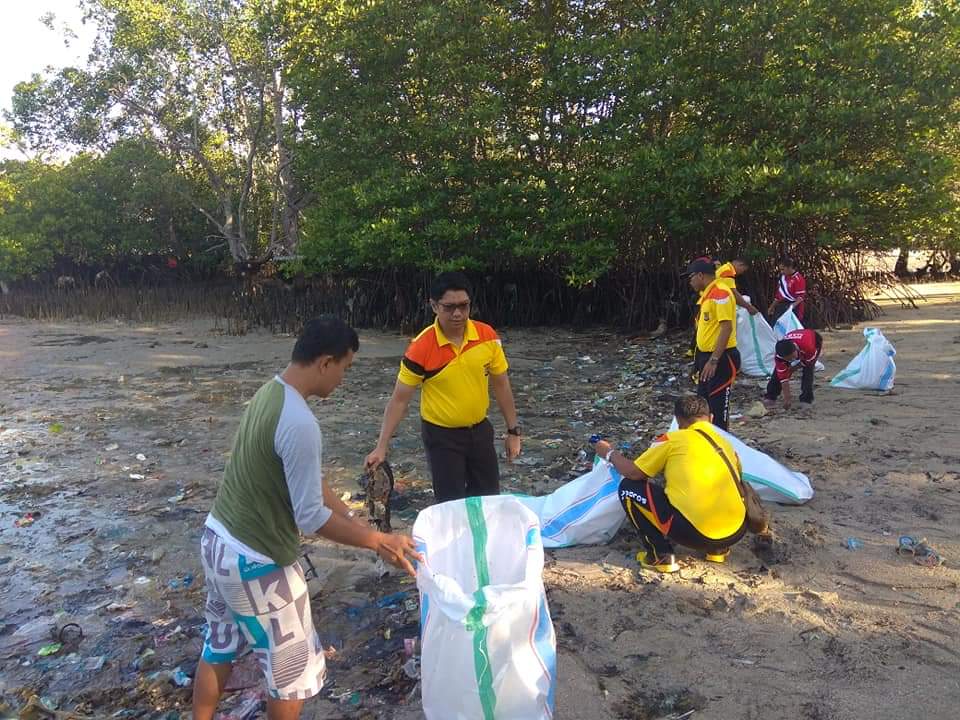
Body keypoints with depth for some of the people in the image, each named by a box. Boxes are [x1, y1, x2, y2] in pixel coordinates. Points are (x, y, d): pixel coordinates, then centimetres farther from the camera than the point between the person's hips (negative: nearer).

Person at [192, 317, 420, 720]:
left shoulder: (270, 393, 2)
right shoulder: (299, 423, -29)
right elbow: (311, 517, -25)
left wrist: (357, 524, 9)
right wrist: (379, 542, -15)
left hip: (218, 540, 9)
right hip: (256, 562, -9)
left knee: (218, 649, 28)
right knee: (295, 671, 12)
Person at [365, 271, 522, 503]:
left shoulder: (487, 336, -10)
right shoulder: (421, 348, -20)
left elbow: (501, 384, 2)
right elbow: (399, 400, -12)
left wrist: (513, 431, 3)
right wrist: (381, 447, -13)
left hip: (480, 429, 4)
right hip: (441, 435, -3)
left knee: (490, 500, 13)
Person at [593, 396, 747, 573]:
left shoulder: (673, 439, 1)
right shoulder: (726, 444, 15)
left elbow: (633, 472, 1)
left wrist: (609, 453, 20)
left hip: (696, 533, -6)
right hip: (736, 533, 7)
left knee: (629, 488, 8)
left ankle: (661, 556, 5)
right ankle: (719, 549, 21)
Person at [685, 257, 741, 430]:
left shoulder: (720, 293, -16)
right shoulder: (707, 294, 13)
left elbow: (726, 328, -22)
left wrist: (714, 360, -25)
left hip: (721, 358, -10)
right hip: (707, 357, 10)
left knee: (718, 406, -3)